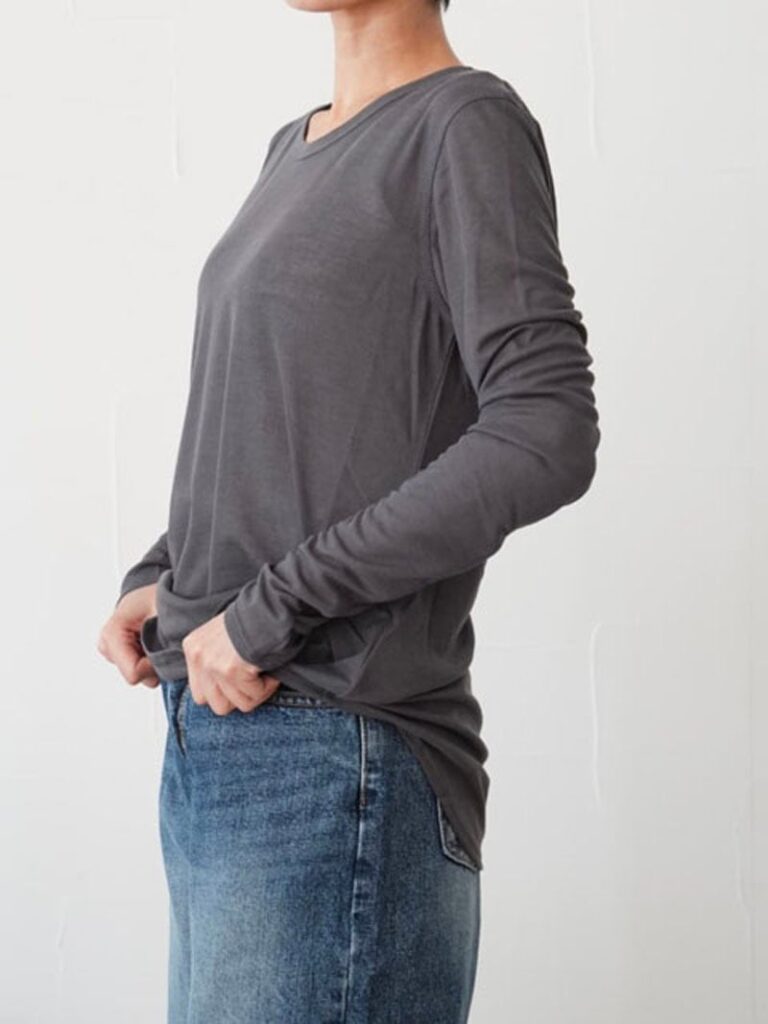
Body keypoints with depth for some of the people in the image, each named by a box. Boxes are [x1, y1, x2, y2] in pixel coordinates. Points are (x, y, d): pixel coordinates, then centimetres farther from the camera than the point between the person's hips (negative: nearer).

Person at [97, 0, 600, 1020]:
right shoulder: (295, 149, 18)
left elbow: (546, 439, -17)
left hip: (335, 763, -8)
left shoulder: (468, 124, -7)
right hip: (214, 739, 8)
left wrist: (275, 607, -15)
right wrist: (163, 575, 6)